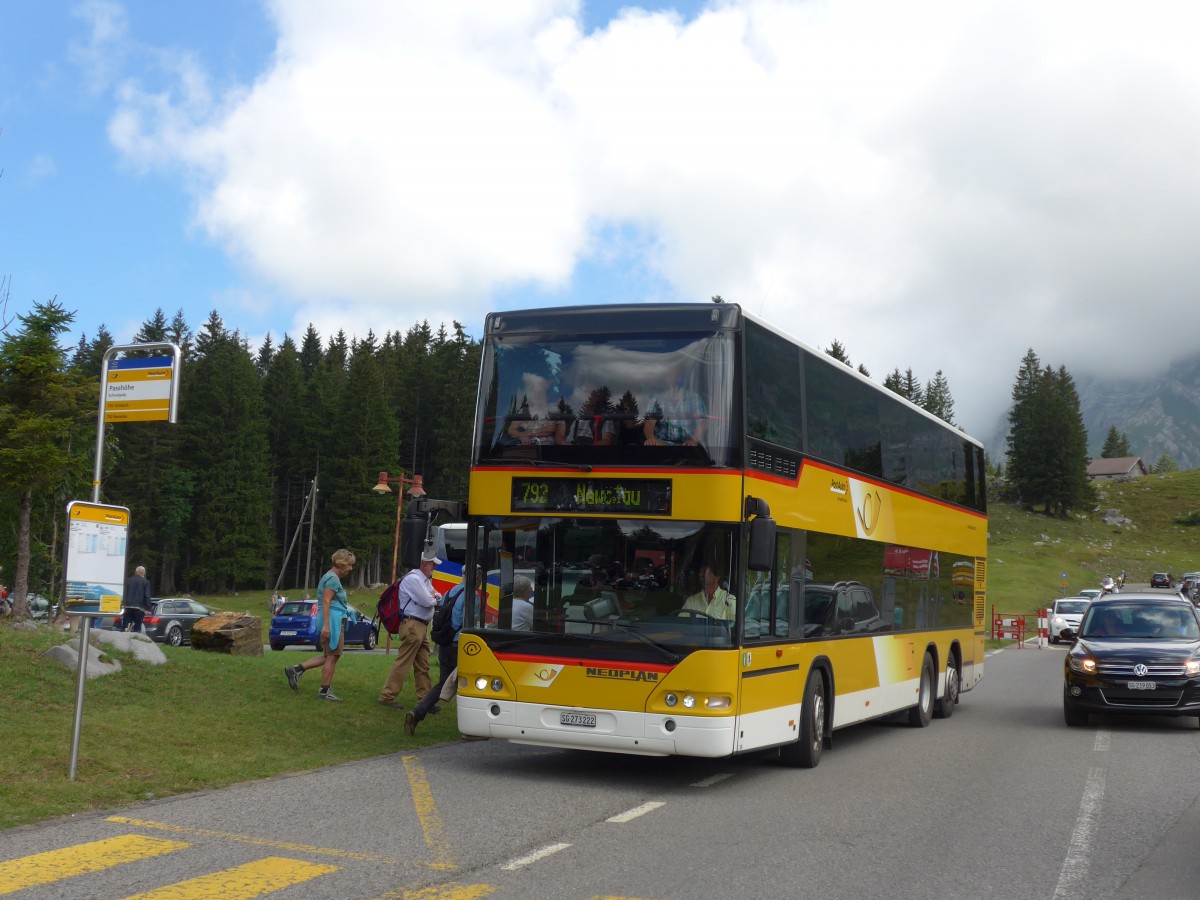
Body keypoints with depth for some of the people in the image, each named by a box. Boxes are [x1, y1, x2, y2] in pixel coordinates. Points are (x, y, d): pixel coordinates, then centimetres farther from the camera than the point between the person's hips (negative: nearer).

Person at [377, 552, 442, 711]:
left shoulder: (425, 580, 19)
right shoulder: (413, 579, -13)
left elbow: (438, 598, 22)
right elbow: (427, 602, -18)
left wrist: (433, 596, -1)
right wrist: (434, 599, 5)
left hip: (422, 626, 10)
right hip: (412, 625, -10)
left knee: (423, 666, 13)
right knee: (403, 662, -9)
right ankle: (387, 697, -5)